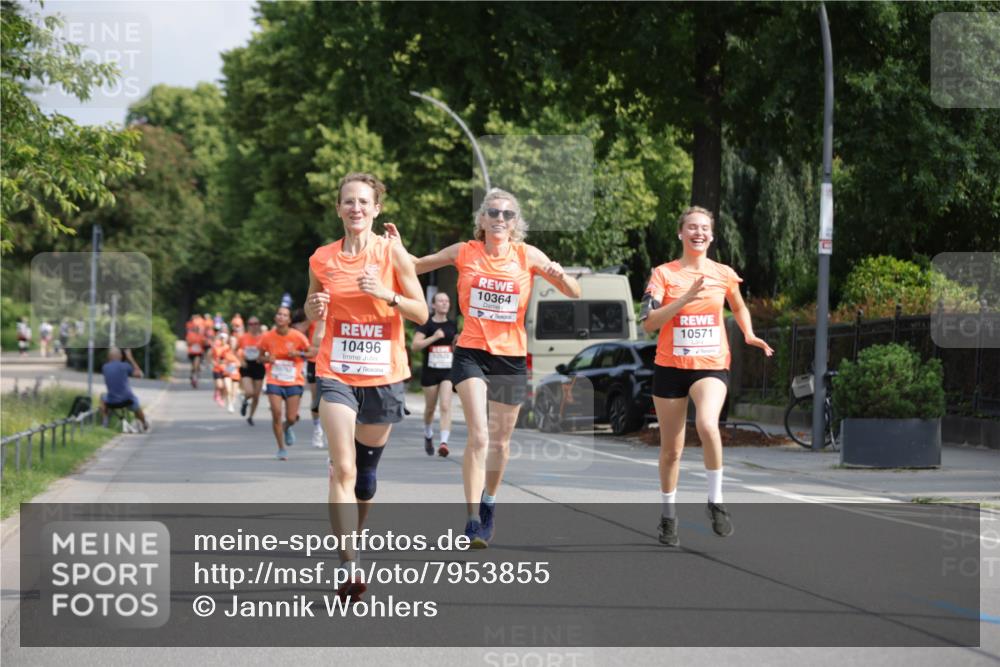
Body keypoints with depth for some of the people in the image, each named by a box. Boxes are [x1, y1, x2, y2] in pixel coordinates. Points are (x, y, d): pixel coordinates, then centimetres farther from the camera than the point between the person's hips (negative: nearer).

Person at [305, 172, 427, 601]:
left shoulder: (392, 253, -3)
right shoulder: (322, 259, 2)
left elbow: (421, 313, -2)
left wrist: (386, 294, -19)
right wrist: (315, 307, -8)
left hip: (384, 374, 0)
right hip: (336, 373, 0)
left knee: (366, 467, 14)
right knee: (342, 468, -15)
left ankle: (354, 531, 40)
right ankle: (350, 567, -22)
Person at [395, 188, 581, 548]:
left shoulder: (527, 256, 0)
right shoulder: (464, 252, 0)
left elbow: (574, 293, 3)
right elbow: (415, 267, 11)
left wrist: (561, 276, -19)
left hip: (512, 357, 2)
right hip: (471, 354, -2)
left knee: (500, 441, 13)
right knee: (479, 436, -18)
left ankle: (488, 504, 37)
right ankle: (473, 520, -17)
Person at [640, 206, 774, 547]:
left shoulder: (724, 274, 4)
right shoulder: (664, 273, -2)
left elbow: (739, 307, 24)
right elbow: (649, 323, -13)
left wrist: (748, 334, 6)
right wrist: (686, 298, -22)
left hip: (711, 366, 0)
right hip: (670, 367, 0)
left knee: (707, 424, -30)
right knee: (671, 448, 7)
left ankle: (715, 500, -14)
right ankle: (668, 515, 27)